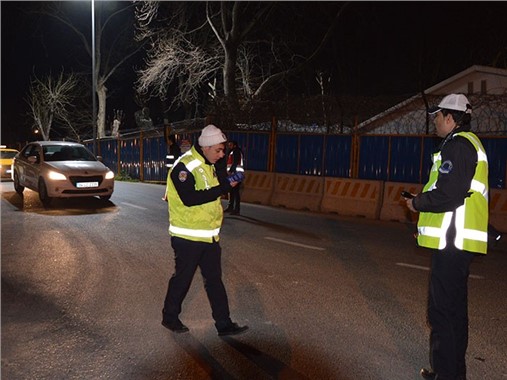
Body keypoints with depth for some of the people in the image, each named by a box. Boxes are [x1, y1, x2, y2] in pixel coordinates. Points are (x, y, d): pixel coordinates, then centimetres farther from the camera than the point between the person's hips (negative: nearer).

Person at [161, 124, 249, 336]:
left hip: (208, 236, 8)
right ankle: (170, 317, 30)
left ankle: (224, 324, 18)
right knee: (182, 278, 8)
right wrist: (224, 188, -28)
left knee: (214, 279, 10)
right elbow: (189, 199, -29)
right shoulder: (184, 166, -18)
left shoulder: (207, 166, 11)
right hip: (187, 237, -8)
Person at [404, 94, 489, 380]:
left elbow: (447, 195, -23)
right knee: (454, 308, 18)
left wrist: (417, 203, -7)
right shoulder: (469, 143, 20)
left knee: (442, 310, -5)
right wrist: (423, 200, 15)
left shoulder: (457, 145, -13)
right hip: (459, 240, 11)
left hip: (452, 241, -11)